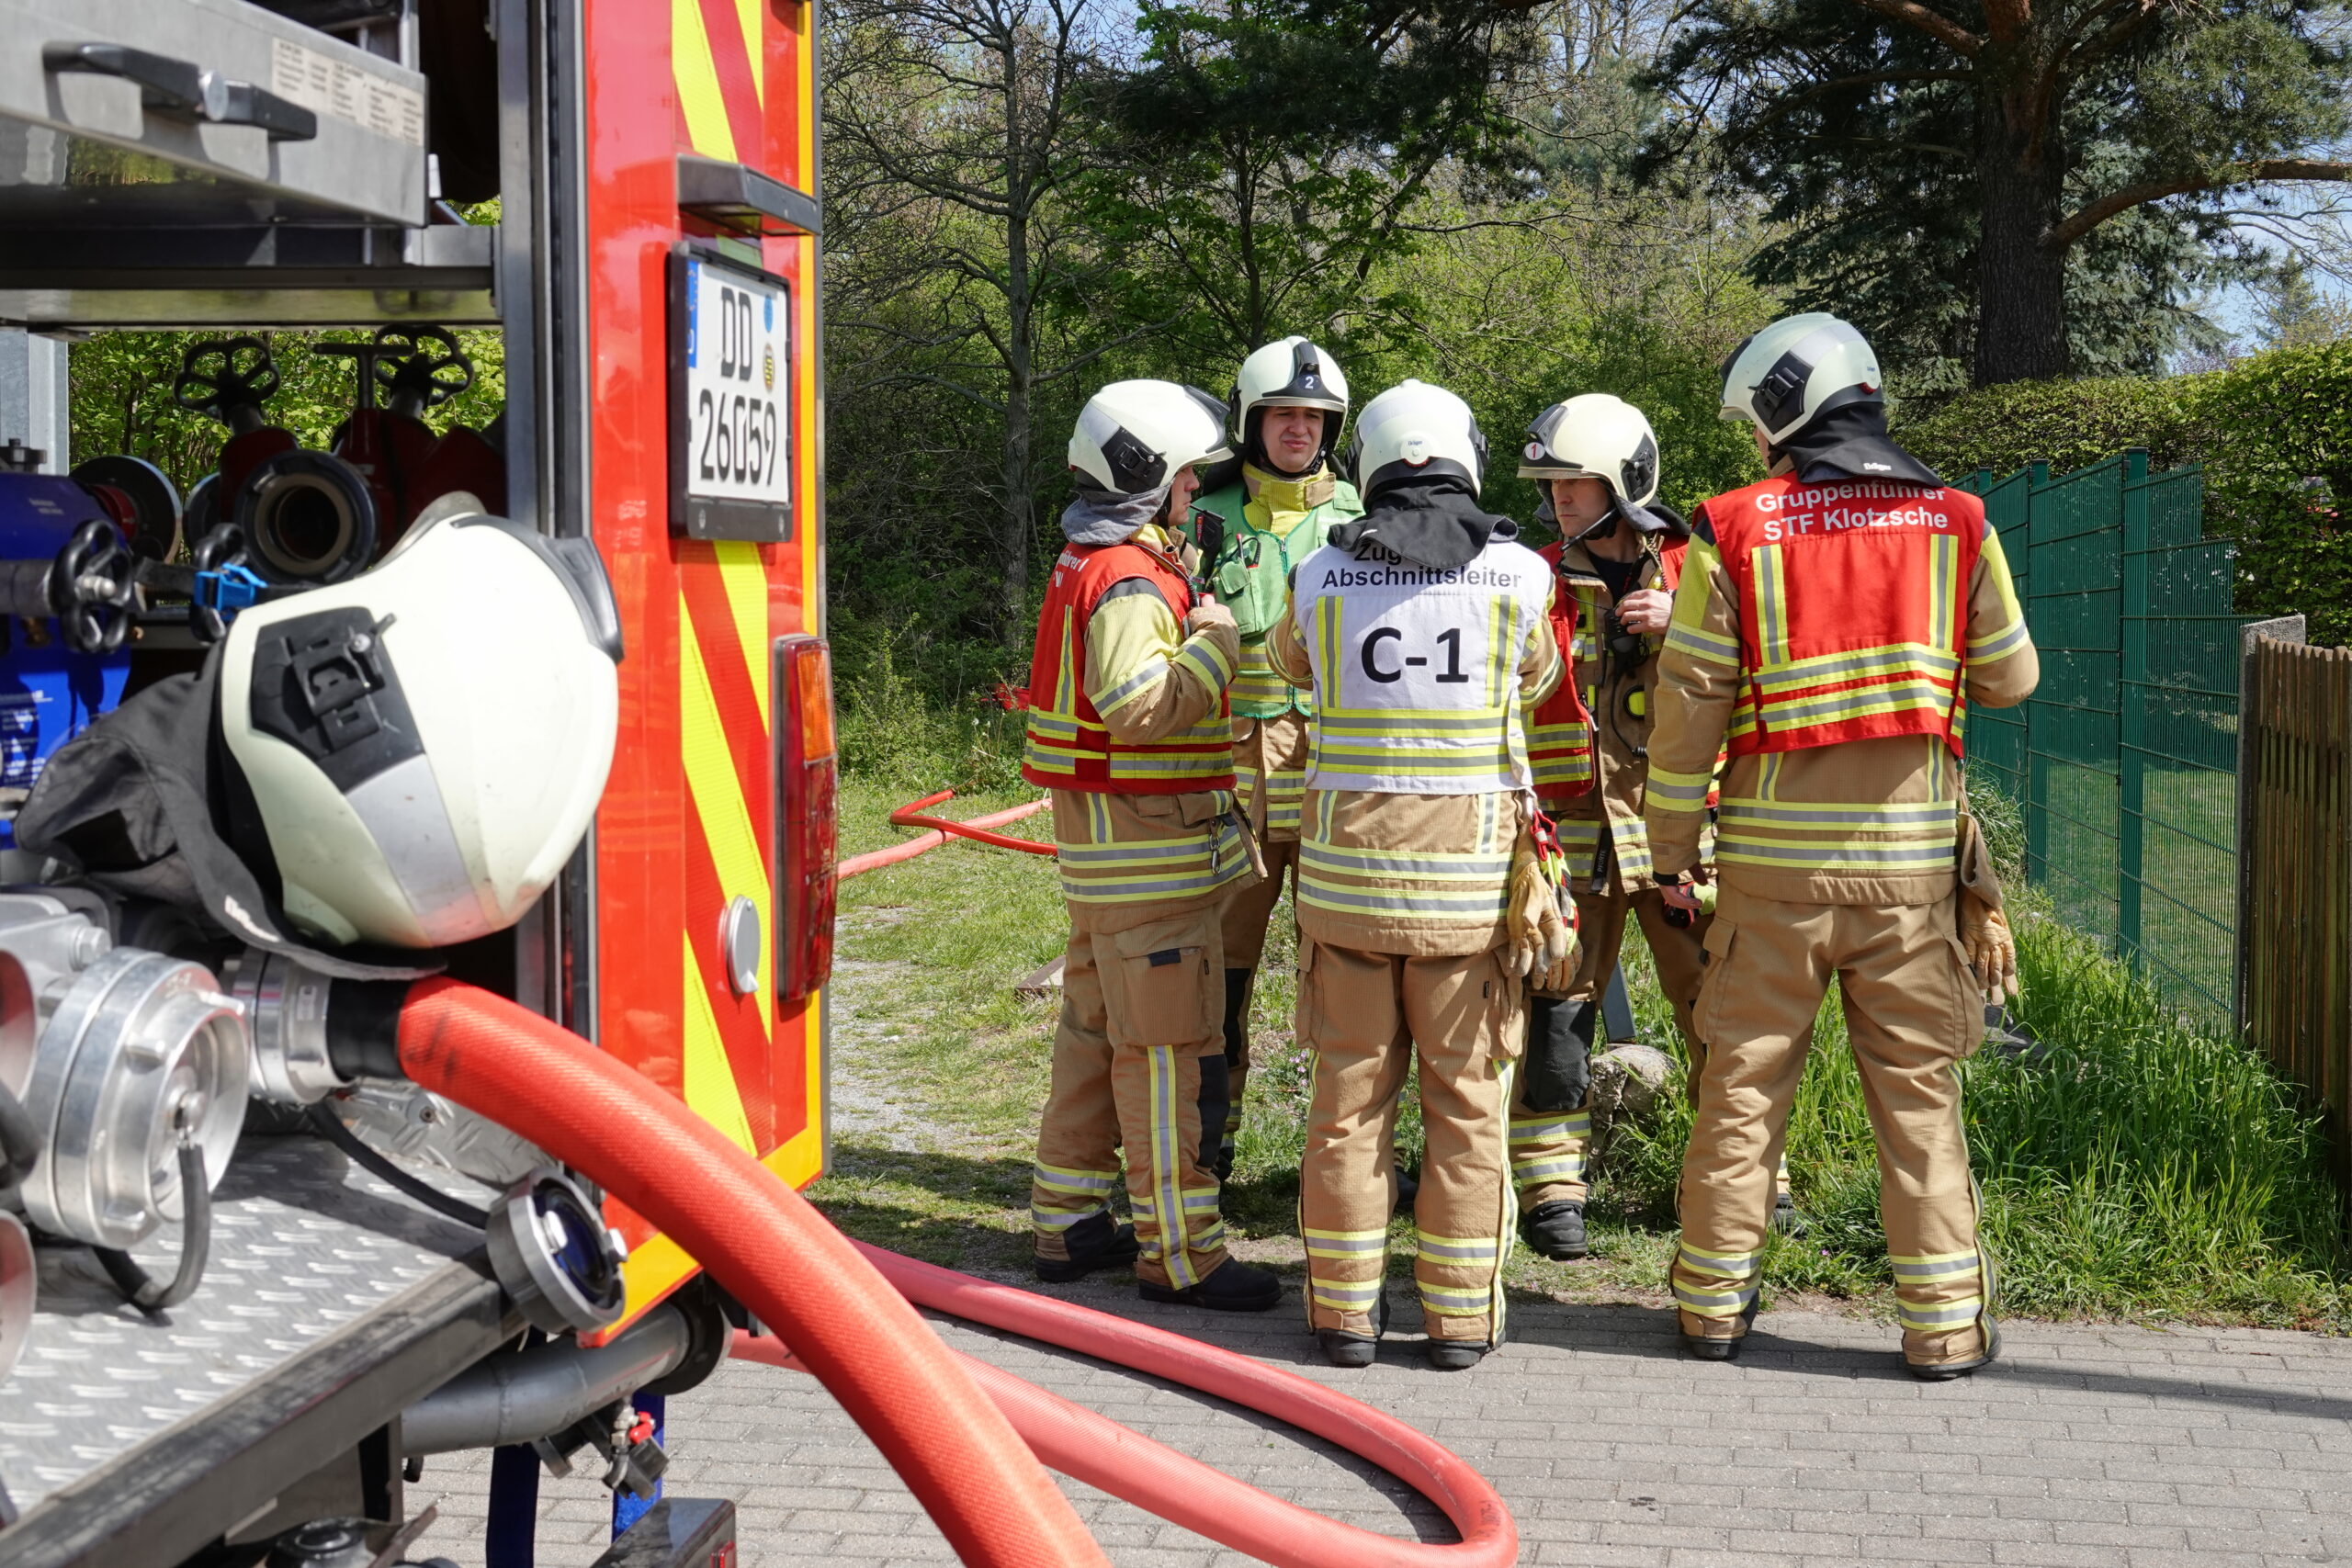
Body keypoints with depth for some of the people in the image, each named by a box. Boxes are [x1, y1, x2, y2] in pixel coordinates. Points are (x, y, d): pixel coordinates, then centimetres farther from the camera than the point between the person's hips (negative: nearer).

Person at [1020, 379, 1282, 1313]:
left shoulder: (1090, 563, 15)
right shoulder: (1129, 580, -18)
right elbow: (1138, 706, -30)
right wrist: (1216, 640, -20)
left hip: (1105, 847, 11)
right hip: (1146, 847, -11)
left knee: (1096, 1028, 16)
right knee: (1164, 1046, -6)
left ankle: (1069, 1220, 25)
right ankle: (1178, 1252, -1)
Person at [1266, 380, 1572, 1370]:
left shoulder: (1321, 577, 0)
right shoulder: (1517, 573, -3)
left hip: (1346, 874, 1)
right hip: (1471, 881, -1)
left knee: (1349, 1099, 10)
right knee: (1467, 1105, 8)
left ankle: (1345, 1310, 14)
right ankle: (1460, 1316, 13)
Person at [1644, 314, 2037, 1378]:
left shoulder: (1730, 531, -5)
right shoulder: (1955, 523, 1)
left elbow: (1689, 704, -4)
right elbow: (2010, 678, 10)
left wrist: (1672, 849, 5)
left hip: (1773, 857, -1)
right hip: (1910, 858, 1)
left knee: (1744, 1080, 10)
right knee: (1919, 1091, 7)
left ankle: (1714, 1301, 18)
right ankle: (1944, 1321, 9)